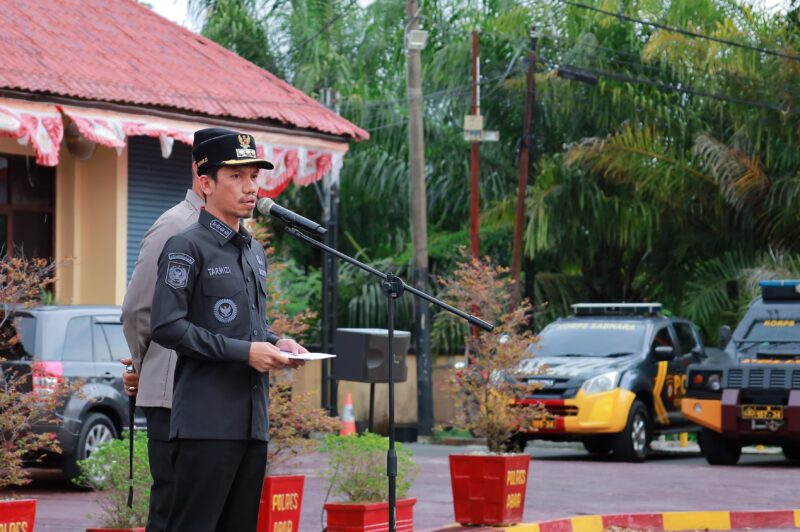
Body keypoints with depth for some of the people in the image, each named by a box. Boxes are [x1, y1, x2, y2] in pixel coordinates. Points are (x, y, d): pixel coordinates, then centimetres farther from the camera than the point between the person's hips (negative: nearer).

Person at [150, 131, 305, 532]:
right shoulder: (188, 247, -6)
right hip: (207, 420, -8)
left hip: (254, 419, 8)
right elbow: (166, 326, -14)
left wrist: (275, 343, 7)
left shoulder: (255, 252, 19)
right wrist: (244, 351, -16)